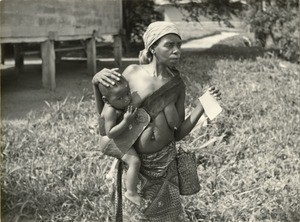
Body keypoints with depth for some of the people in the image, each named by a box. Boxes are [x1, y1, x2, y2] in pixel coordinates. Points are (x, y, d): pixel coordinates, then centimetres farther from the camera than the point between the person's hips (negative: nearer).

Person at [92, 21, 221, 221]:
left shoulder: (177, 85, -5)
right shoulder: (132, 73, -9)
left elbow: (178, 134, -2)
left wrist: (201, 106, -13)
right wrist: (96, 82, -17)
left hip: (164, 165, 1)